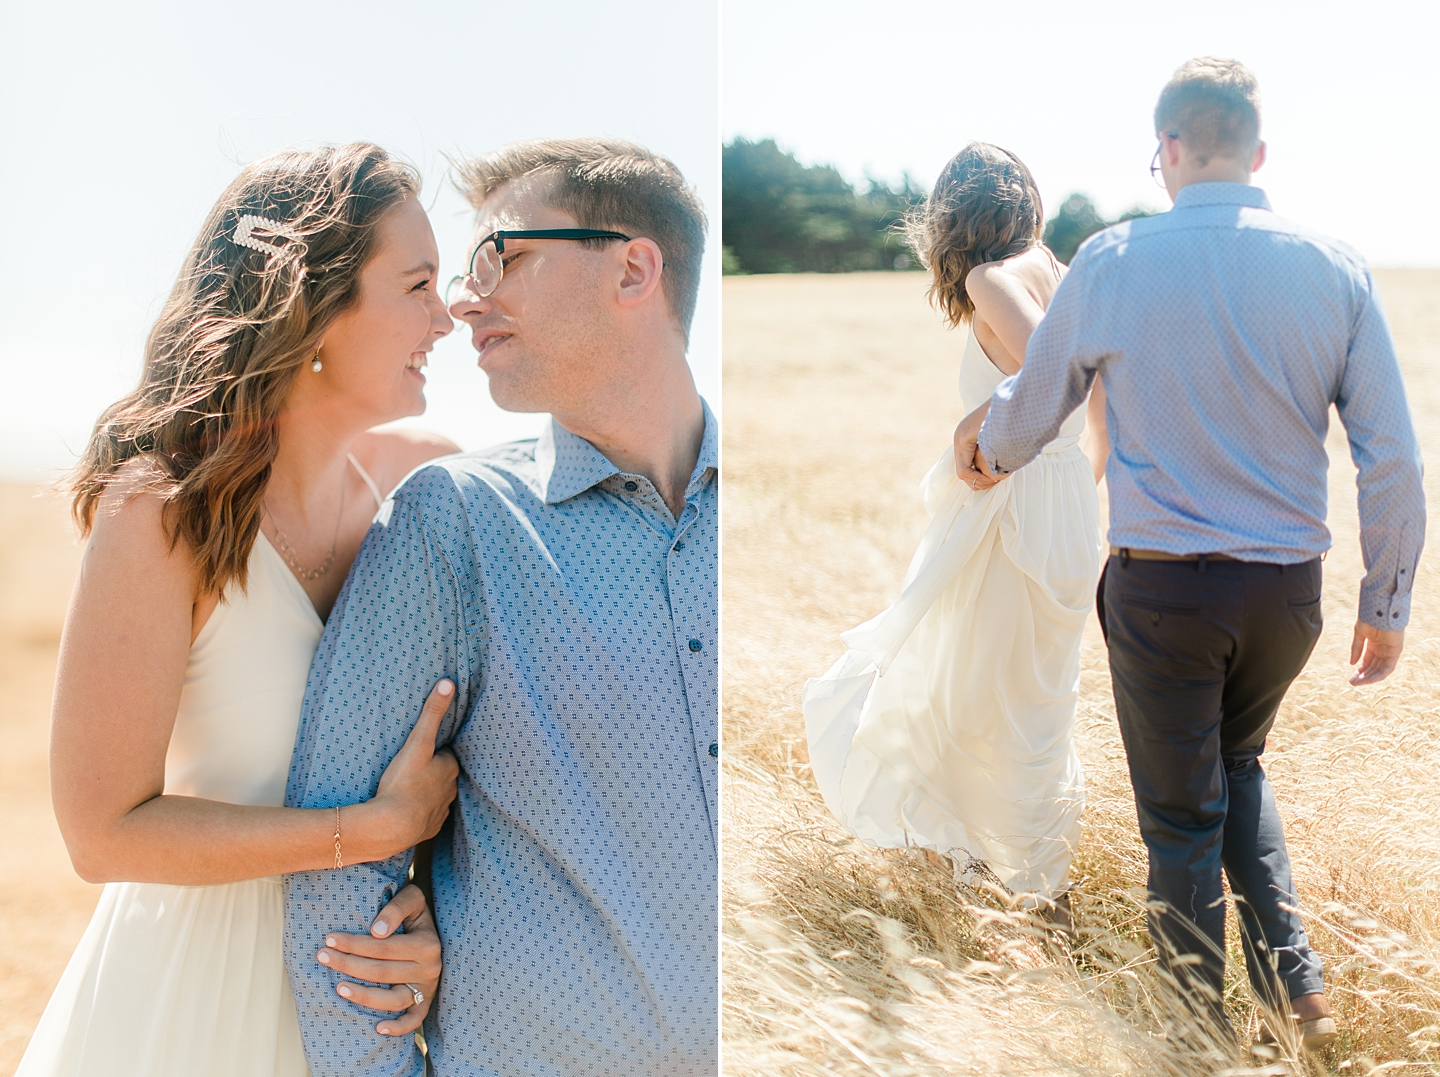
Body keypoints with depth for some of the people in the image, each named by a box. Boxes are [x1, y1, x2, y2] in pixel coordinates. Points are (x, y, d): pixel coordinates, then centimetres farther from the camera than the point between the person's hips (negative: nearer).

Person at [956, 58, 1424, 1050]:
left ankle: (1201, 1025, 24)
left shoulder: (1113, 263, -7)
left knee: (1183, 817, 12)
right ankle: (1293, 979, 19)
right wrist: (1387, 599, 8)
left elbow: (1031, 413, 5)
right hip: (1287, 587, 3)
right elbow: (1393, 454, -3)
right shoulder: (1335, 268, -3)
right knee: (1240, 766, 28)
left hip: (1163, 585, -3)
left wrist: (990, 449, 28)